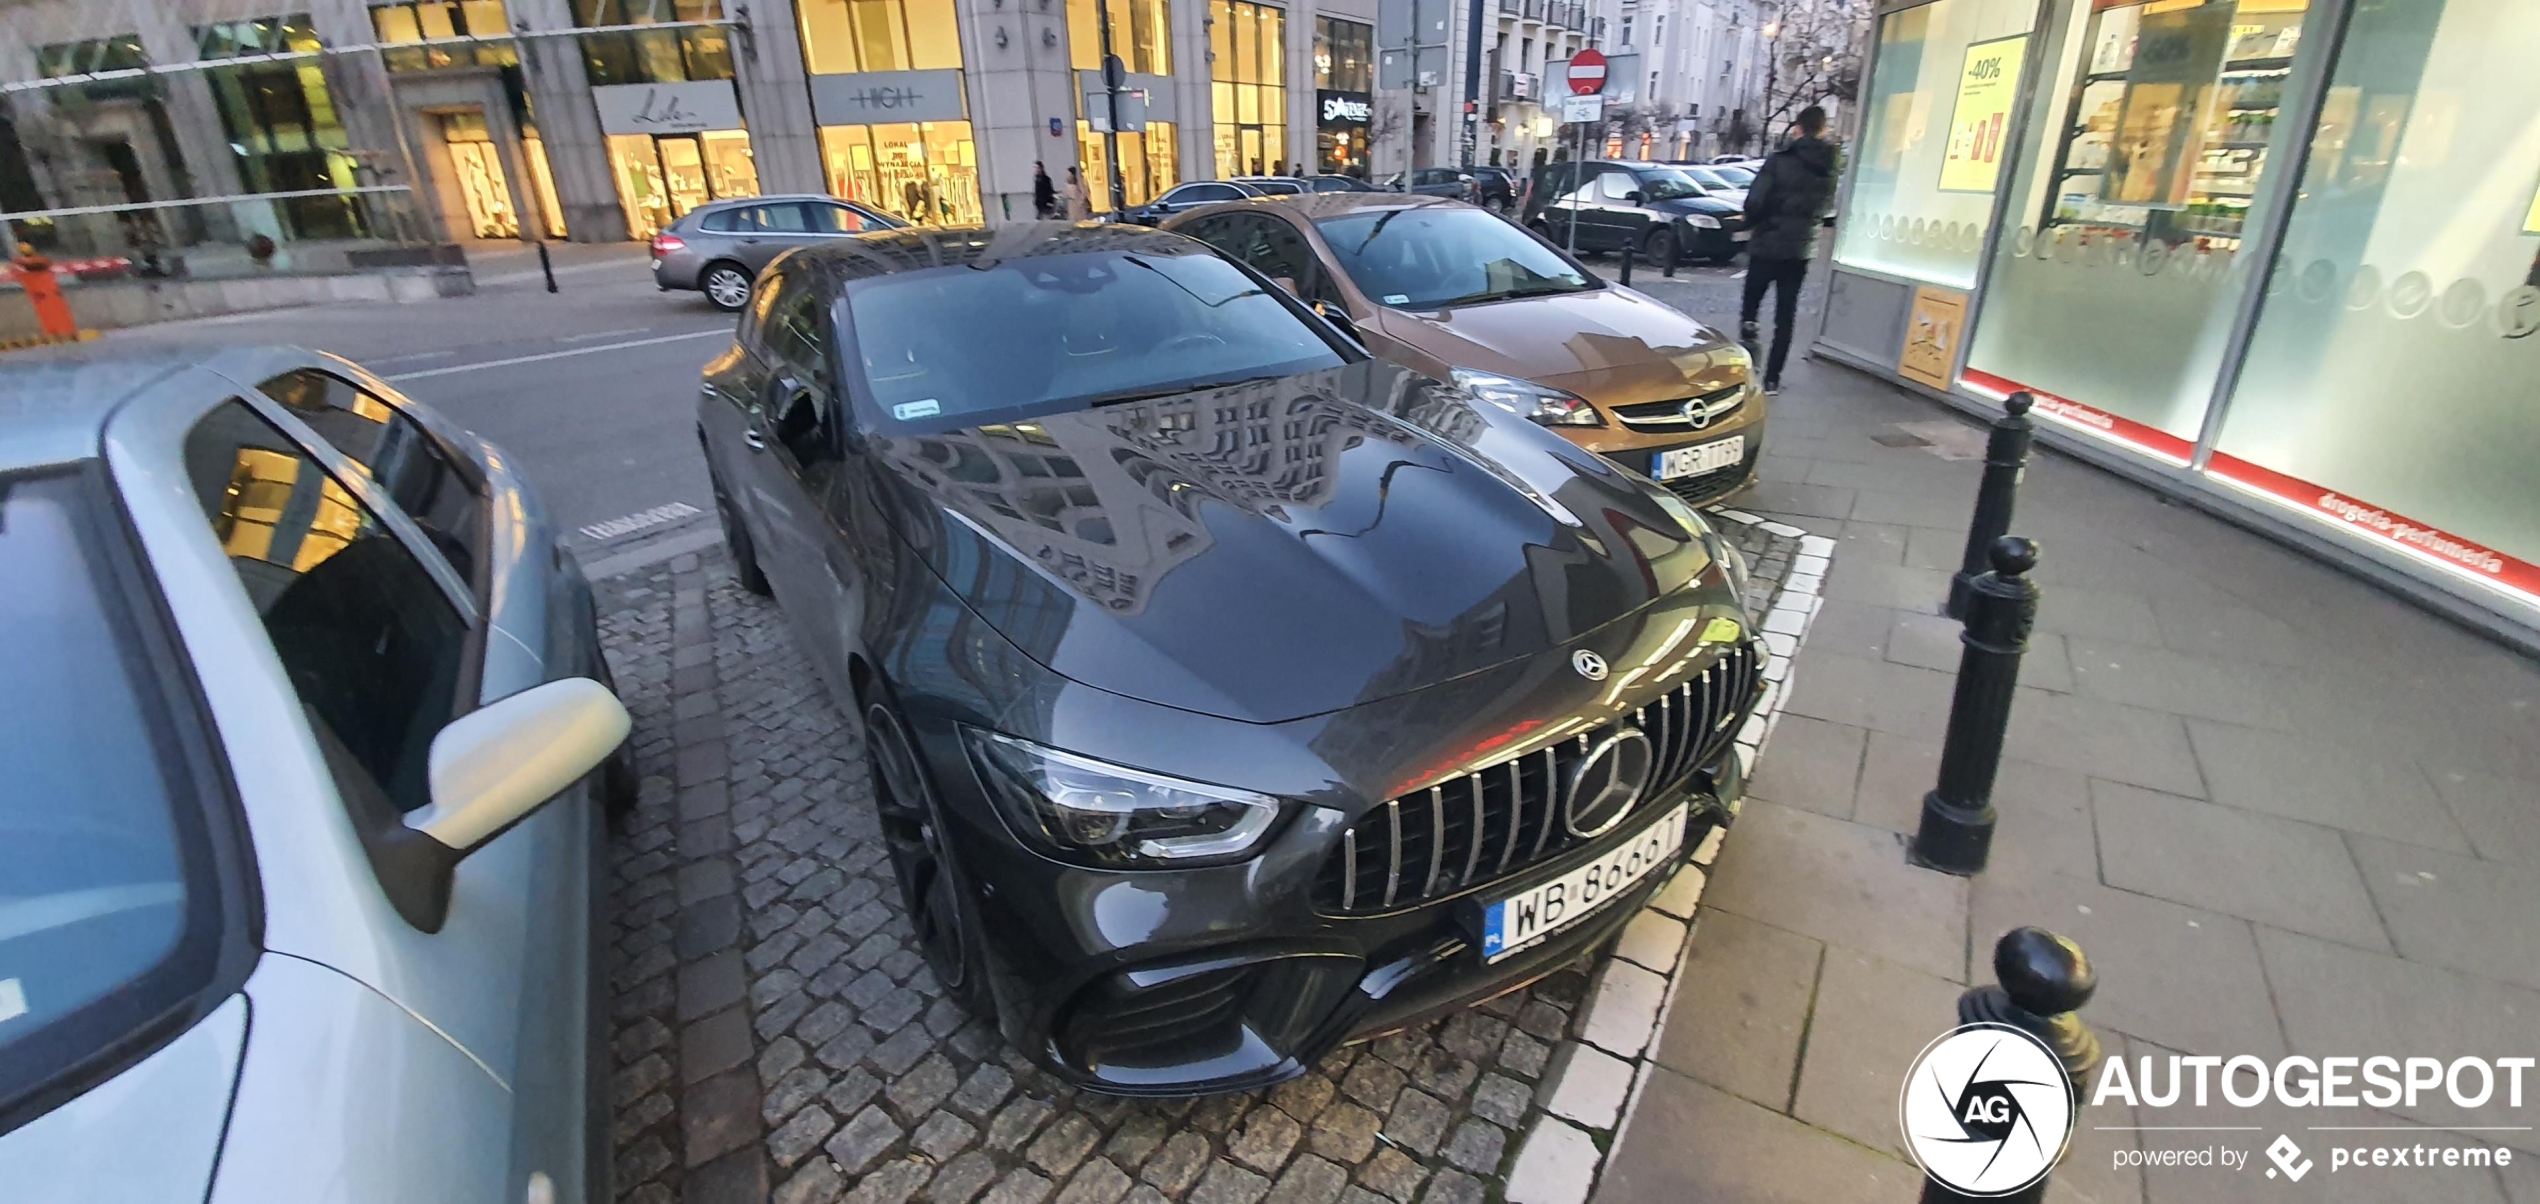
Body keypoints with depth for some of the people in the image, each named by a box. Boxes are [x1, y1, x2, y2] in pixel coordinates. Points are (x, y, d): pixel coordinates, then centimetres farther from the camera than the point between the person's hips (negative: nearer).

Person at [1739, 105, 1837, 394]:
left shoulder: (1779, 160, -12)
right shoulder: (1828, 169, 3)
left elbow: (1755, 201, -16)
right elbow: (1824, 208, 12)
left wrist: (1752, 224, 2)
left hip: (1766, 246, -4)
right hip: (1799, 250, 4)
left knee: (1750, 307, 14)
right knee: (1785, 317, 8)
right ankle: (1772, 379, 8)